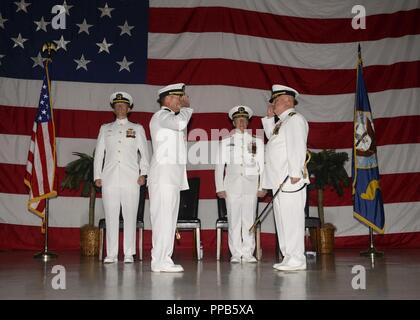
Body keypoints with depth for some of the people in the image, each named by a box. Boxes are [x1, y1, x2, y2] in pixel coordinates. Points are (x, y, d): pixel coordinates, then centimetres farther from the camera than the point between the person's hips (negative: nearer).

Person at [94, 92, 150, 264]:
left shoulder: (137, 128, 14)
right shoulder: (105, 128, 18)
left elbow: (144, 153, 9)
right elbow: (99, 153, 15)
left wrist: (143, 173, -2)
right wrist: (97, 176, 6)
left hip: (131, 178, -1)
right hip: (110, 178, 1)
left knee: (130, 216, -3)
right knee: (111, 216, 0)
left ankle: (129, 254, 3)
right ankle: (111, 254, 6)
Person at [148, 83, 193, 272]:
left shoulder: (170, 117, 27)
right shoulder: (160, 116, -4)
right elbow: (179, 123, -24)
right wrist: (186, 107, -8)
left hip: (173, 176, 10)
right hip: (164, 173, -10)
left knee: (168, 219, 6)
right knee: (163, 218, -13)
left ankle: (163, 259, 7)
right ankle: (161, 262, -13)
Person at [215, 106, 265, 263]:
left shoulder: (257, 142, 13)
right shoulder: (226, 142, 12)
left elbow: (262, 165, 9)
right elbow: (219, 165, 8)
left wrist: (262, 187, 0)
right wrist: (220, 187, 0)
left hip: (251, 185, 0)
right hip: (232, 185, 0)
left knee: (249, 220, -1)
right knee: (234, 220, -1)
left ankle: (248, 253, 7)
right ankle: (236, 254, 6)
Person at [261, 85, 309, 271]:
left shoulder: (295, 119, -7)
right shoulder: (283, 121, 21)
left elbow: (297, 147, -16)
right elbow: (272, 137, 36)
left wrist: (295, 173, -22)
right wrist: (269, 118, 25)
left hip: (290, 179, -10)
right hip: (279, 179, 10)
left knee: (292, 217, -9)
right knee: (283, 218, 11)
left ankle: (296, 259, -5)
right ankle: (288, 257, 18)